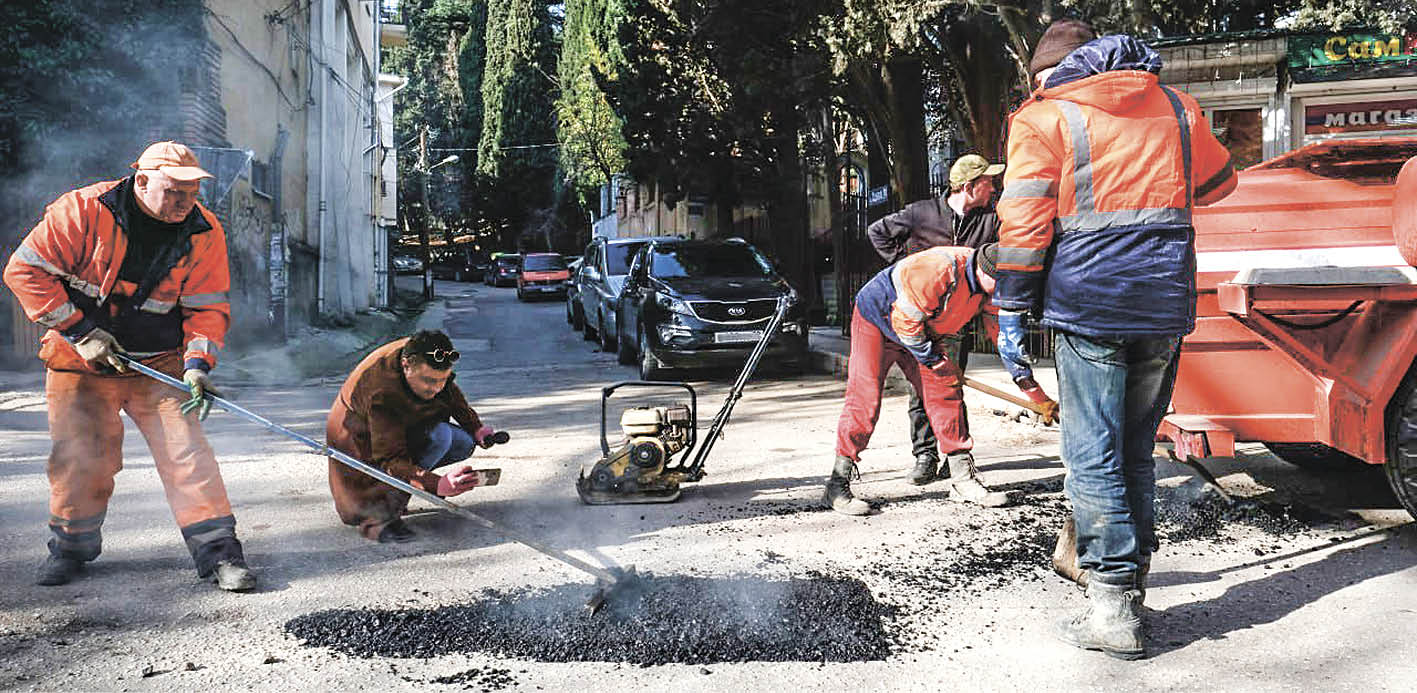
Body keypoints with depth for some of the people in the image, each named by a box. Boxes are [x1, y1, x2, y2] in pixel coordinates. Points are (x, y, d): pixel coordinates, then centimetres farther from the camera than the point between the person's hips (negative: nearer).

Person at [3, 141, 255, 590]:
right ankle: (71, 545, 26)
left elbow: (208, 308, -3)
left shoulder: (204, 233, -7)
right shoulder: (83, 211, -15)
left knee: (185, 447, -11)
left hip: (159, 362, 1)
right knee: (80, 456, 2)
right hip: (80, 359, -1)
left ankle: (217, 550, -6)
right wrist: (81, 331, -15)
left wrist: (197, 364, -19)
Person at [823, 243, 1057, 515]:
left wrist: (1035, 392, 0)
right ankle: (837, 486, -9)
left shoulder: (989, 289, -9)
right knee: (865, 399, -15)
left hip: (925, 332, 8)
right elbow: (905, 319, -29)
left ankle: (963, 481, 7)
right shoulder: (938, 269, -35)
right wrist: (936, 362, -19)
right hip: (877, 321, -7)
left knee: (947, 393, 0)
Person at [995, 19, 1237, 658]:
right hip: (1165, 305, 5)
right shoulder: (1175, 107, 17)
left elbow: (1023, 221, -7)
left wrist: (1011, 312, -4)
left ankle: (1113, 610, -3)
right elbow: (1218, 183, 32)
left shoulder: (1045, 114, 2)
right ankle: (1132, 576, 23)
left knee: (1093, 456, -2)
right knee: (1136, 451, 15)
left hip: (1089, 301, -5)